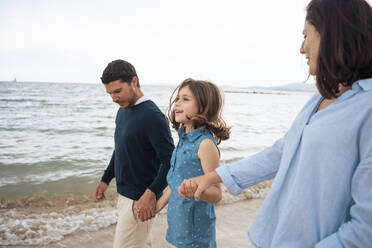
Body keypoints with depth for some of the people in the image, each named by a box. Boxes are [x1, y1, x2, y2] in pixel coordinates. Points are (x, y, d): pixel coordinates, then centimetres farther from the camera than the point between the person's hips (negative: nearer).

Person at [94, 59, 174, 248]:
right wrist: (106, 179, 20)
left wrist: (151, 193, -29)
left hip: (139, 200, -8)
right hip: (124, 195, 8)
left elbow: (170, 160, -22)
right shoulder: (122, 111, 8)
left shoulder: (152, 116, -20)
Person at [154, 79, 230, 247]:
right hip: (179, 220, 8)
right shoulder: (184, 139, 4)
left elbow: (217, 194, -19)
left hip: (195, 228, -7)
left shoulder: (205, 144, -22)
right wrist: (159, 204, 17)